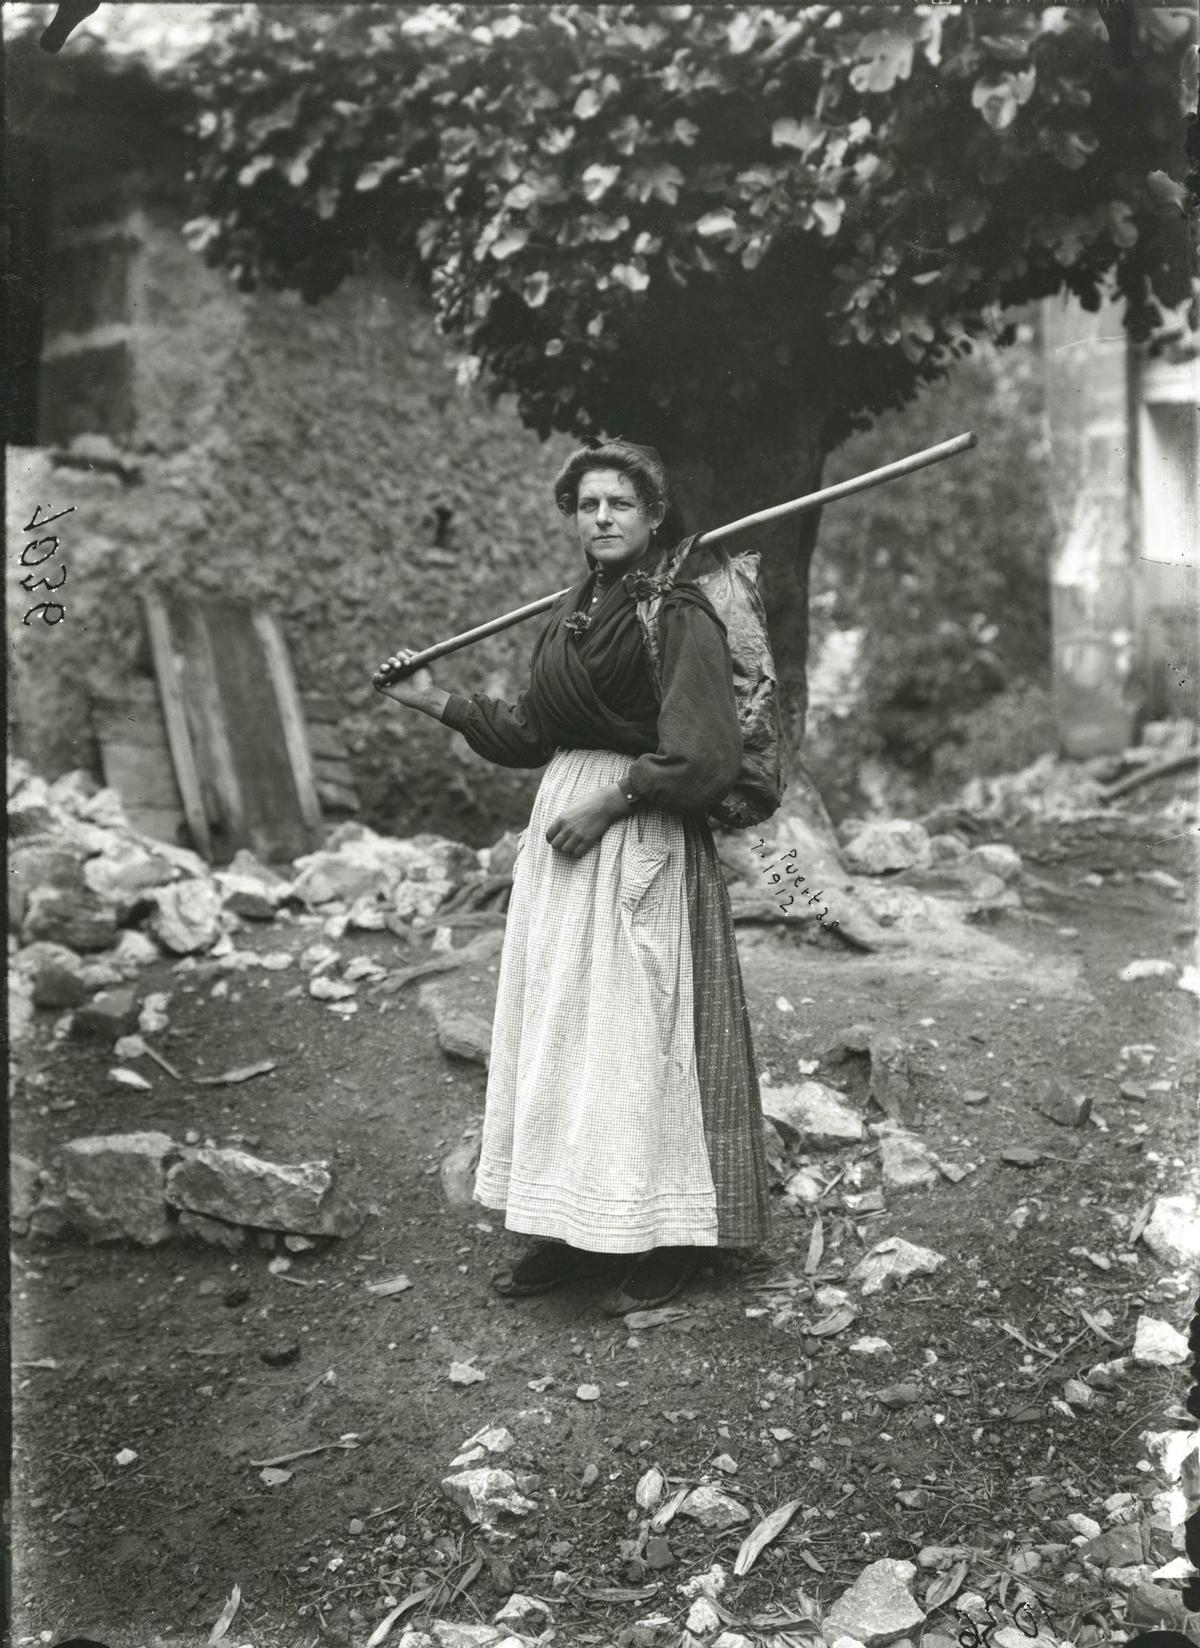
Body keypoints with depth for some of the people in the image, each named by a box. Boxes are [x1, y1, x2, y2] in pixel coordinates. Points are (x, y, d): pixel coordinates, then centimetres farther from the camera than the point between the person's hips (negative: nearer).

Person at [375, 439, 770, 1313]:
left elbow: (703, 755, -16)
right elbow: (533, 732, 18)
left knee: (637, 1032, -3)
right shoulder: (570, 612, 14)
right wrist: (438, 700, 14)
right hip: (562, 825, 8)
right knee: (560, 1029, 9)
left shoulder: (679, 615, -10)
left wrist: (609, 803, -16)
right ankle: (575, 1234, 20)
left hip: (642, 840, -8)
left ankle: (668, 1241, 10)